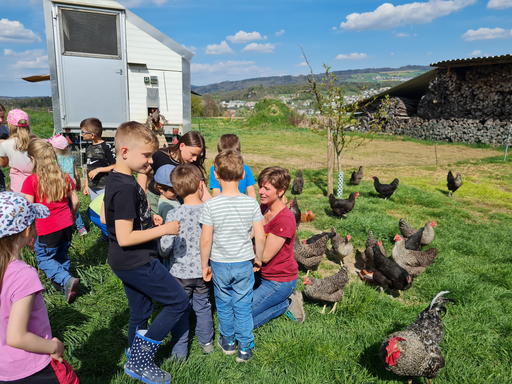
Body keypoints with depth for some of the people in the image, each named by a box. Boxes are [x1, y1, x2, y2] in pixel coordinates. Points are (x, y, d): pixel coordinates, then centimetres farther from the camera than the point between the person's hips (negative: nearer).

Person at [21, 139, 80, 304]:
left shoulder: (31, 181, -12)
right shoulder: (64, 176, 3)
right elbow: (75, 201, 7)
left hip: (47, 229, -5)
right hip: (66, 224, 5)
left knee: (44, 258, 11)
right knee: (62, 256, 20)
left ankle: (66, 280, -7)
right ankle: (62, 284, 26)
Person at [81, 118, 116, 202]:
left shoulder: (106, 147, -13)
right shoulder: (88, 148, 9)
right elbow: (89, 168, 15)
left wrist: (98, 170, -17)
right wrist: (86, 186, 15)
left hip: (104, 188, -7)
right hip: (92, 188, 7)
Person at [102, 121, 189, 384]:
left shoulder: (114, 180, 5)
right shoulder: (127, 188, -26)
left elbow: (104, 218, 16)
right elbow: (125, 238, -26)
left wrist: (146, 219, 7)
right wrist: (163, 230, -19)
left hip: (125, 263, 10)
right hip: (137, 263, -10)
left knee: (140, 312, 23)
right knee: (179, 304, 2)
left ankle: (136, 361, 40)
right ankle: (139, 362, 10)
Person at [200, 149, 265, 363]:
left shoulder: (211, 205, -17)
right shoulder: (251, 203, -12)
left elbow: (206, 240, -14)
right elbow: (260, 237, -9)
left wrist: (204, 265, -1)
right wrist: (258, 258, 8)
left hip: (219, 264, 0)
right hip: (244, 263, 1)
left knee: (223, 304, 21)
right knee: (243, 306, 15)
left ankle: (228, 341, 39)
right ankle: (245, 348, 25)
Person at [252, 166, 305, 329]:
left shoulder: (285, 219, -26)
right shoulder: (263, 208, 1)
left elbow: (265, 256, -22)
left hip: (279, 281, -8)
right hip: (262, 274, 9)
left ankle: (287, 303, 6)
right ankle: (284, 298, 16)